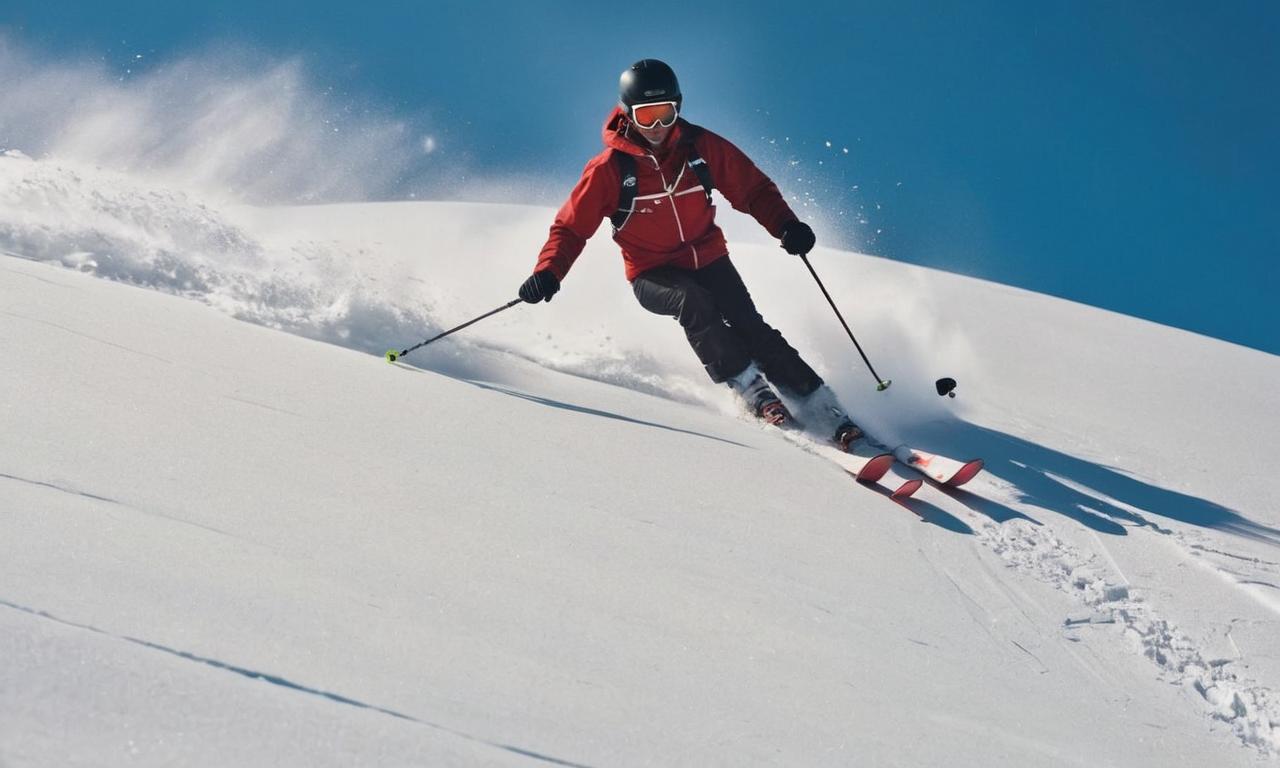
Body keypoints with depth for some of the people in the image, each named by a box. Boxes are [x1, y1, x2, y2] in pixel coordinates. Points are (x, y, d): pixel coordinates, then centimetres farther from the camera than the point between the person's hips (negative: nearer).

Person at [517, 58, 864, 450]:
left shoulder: (700, 146, -7)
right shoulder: (609, 168, -12)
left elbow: (752, 187, 1)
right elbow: (572, 226, -7)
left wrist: (785, 224, -16)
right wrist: (548, 272, -24)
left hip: (708, 259, 2)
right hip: (652, 274, -2)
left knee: (748, 327, -17)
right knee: (693, 302, -33)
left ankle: (825, 411, -14)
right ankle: (752, 391, -23)